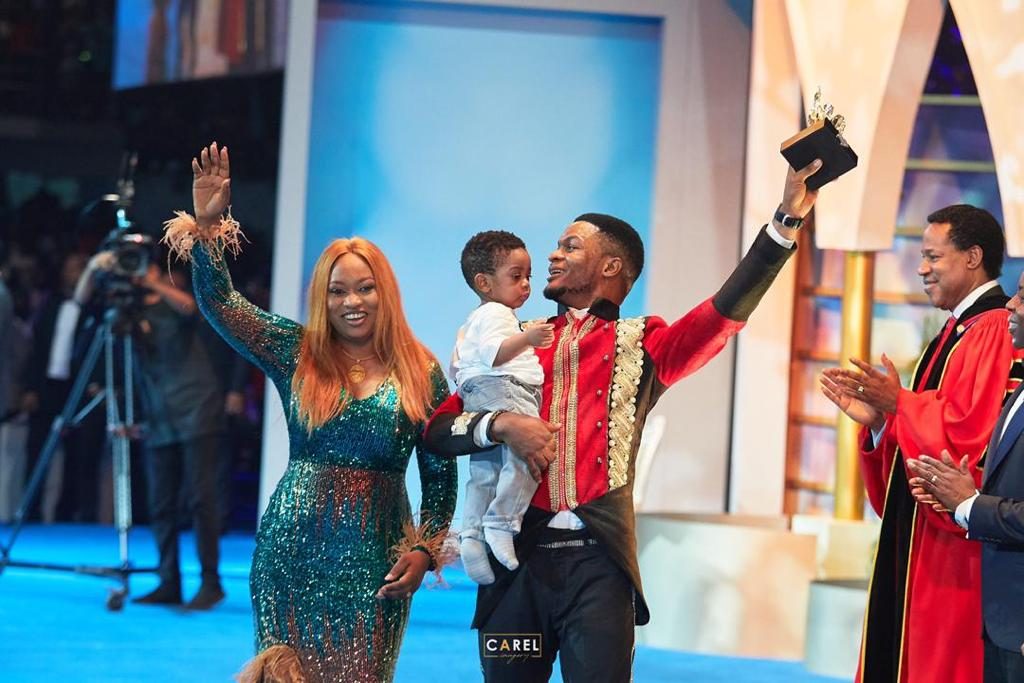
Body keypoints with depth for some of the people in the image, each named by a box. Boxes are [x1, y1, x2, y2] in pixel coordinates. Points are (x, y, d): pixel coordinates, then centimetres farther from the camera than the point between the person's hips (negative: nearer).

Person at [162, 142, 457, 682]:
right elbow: (218, 303, -5)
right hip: (292, 549, 1)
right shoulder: (296, 353, 4)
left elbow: (440, 475, 4)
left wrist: (424, 548, -4)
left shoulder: (422, 373, 2)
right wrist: (207, 226, -17)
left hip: (374, 556, -1)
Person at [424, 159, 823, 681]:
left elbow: (728, 310, -5)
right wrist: (500, 425, -9)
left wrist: (788, 216, -14)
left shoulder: (641, 344, 10)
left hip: (599, 563, -2)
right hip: (515, 560, 2)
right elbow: (438, 429, 11)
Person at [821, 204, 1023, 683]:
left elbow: (970, 431, -25)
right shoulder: (959, 330, 16)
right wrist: (878, 421, 1)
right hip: (919, 537, 10)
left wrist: (899, 403, -13)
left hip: (955, 547, -10)